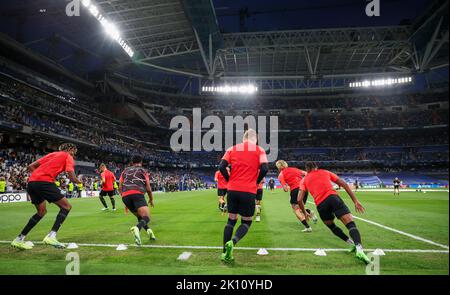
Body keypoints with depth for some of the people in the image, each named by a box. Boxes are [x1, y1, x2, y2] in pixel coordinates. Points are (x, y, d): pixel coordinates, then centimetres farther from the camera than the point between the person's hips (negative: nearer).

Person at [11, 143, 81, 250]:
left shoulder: (51, 154, 28)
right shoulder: (68, 157, 7)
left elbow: (31, 166, 24)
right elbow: (72, 178, -3)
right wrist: (78, 181, 17)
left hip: (31, 182, 8)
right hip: (44, 182, -8)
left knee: (42, 212, 23)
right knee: (66, 207, 1)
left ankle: (19, 239, 24)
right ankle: (51, 236, -13)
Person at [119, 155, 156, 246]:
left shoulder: (126, 170, 29)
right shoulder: (143, 170, 20)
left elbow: (120, 187, 21)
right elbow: (148, 188, 12)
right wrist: (151, 199, 28)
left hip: (125, 196, 5)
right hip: (137, 194, -4)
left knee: (140, 217, 23)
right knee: (146, 218, -13)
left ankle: (148, 230, 4)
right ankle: (137, 228, -42)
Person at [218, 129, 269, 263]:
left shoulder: (232, 149, 9)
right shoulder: (259, 150, 3)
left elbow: (222, 167, -2)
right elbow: (264, 169, -10)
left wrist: (230, 181, 11)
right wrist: (256, 182, 6)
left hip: (232, 190, 3)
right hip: (249, 192, -2)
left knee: (231, 220, 17)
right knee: (246, 222, 13)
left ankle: (225, 253, 15)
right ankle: (232, 242, -14)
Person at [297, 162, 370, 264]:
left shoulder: (304, 180, 24)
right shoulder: (325, 172, 26)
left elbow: (299, 199, 13)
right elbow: (344, 184, 17)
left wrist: (305, 213, 30)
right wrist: (355, 201, 15)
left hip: (320, 204, 1)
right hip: (333, 197, -1)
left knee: (331, 226, 28)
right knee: (351, 224, -10)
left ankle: (352, 243, 14)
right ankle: (359, 248, -35)